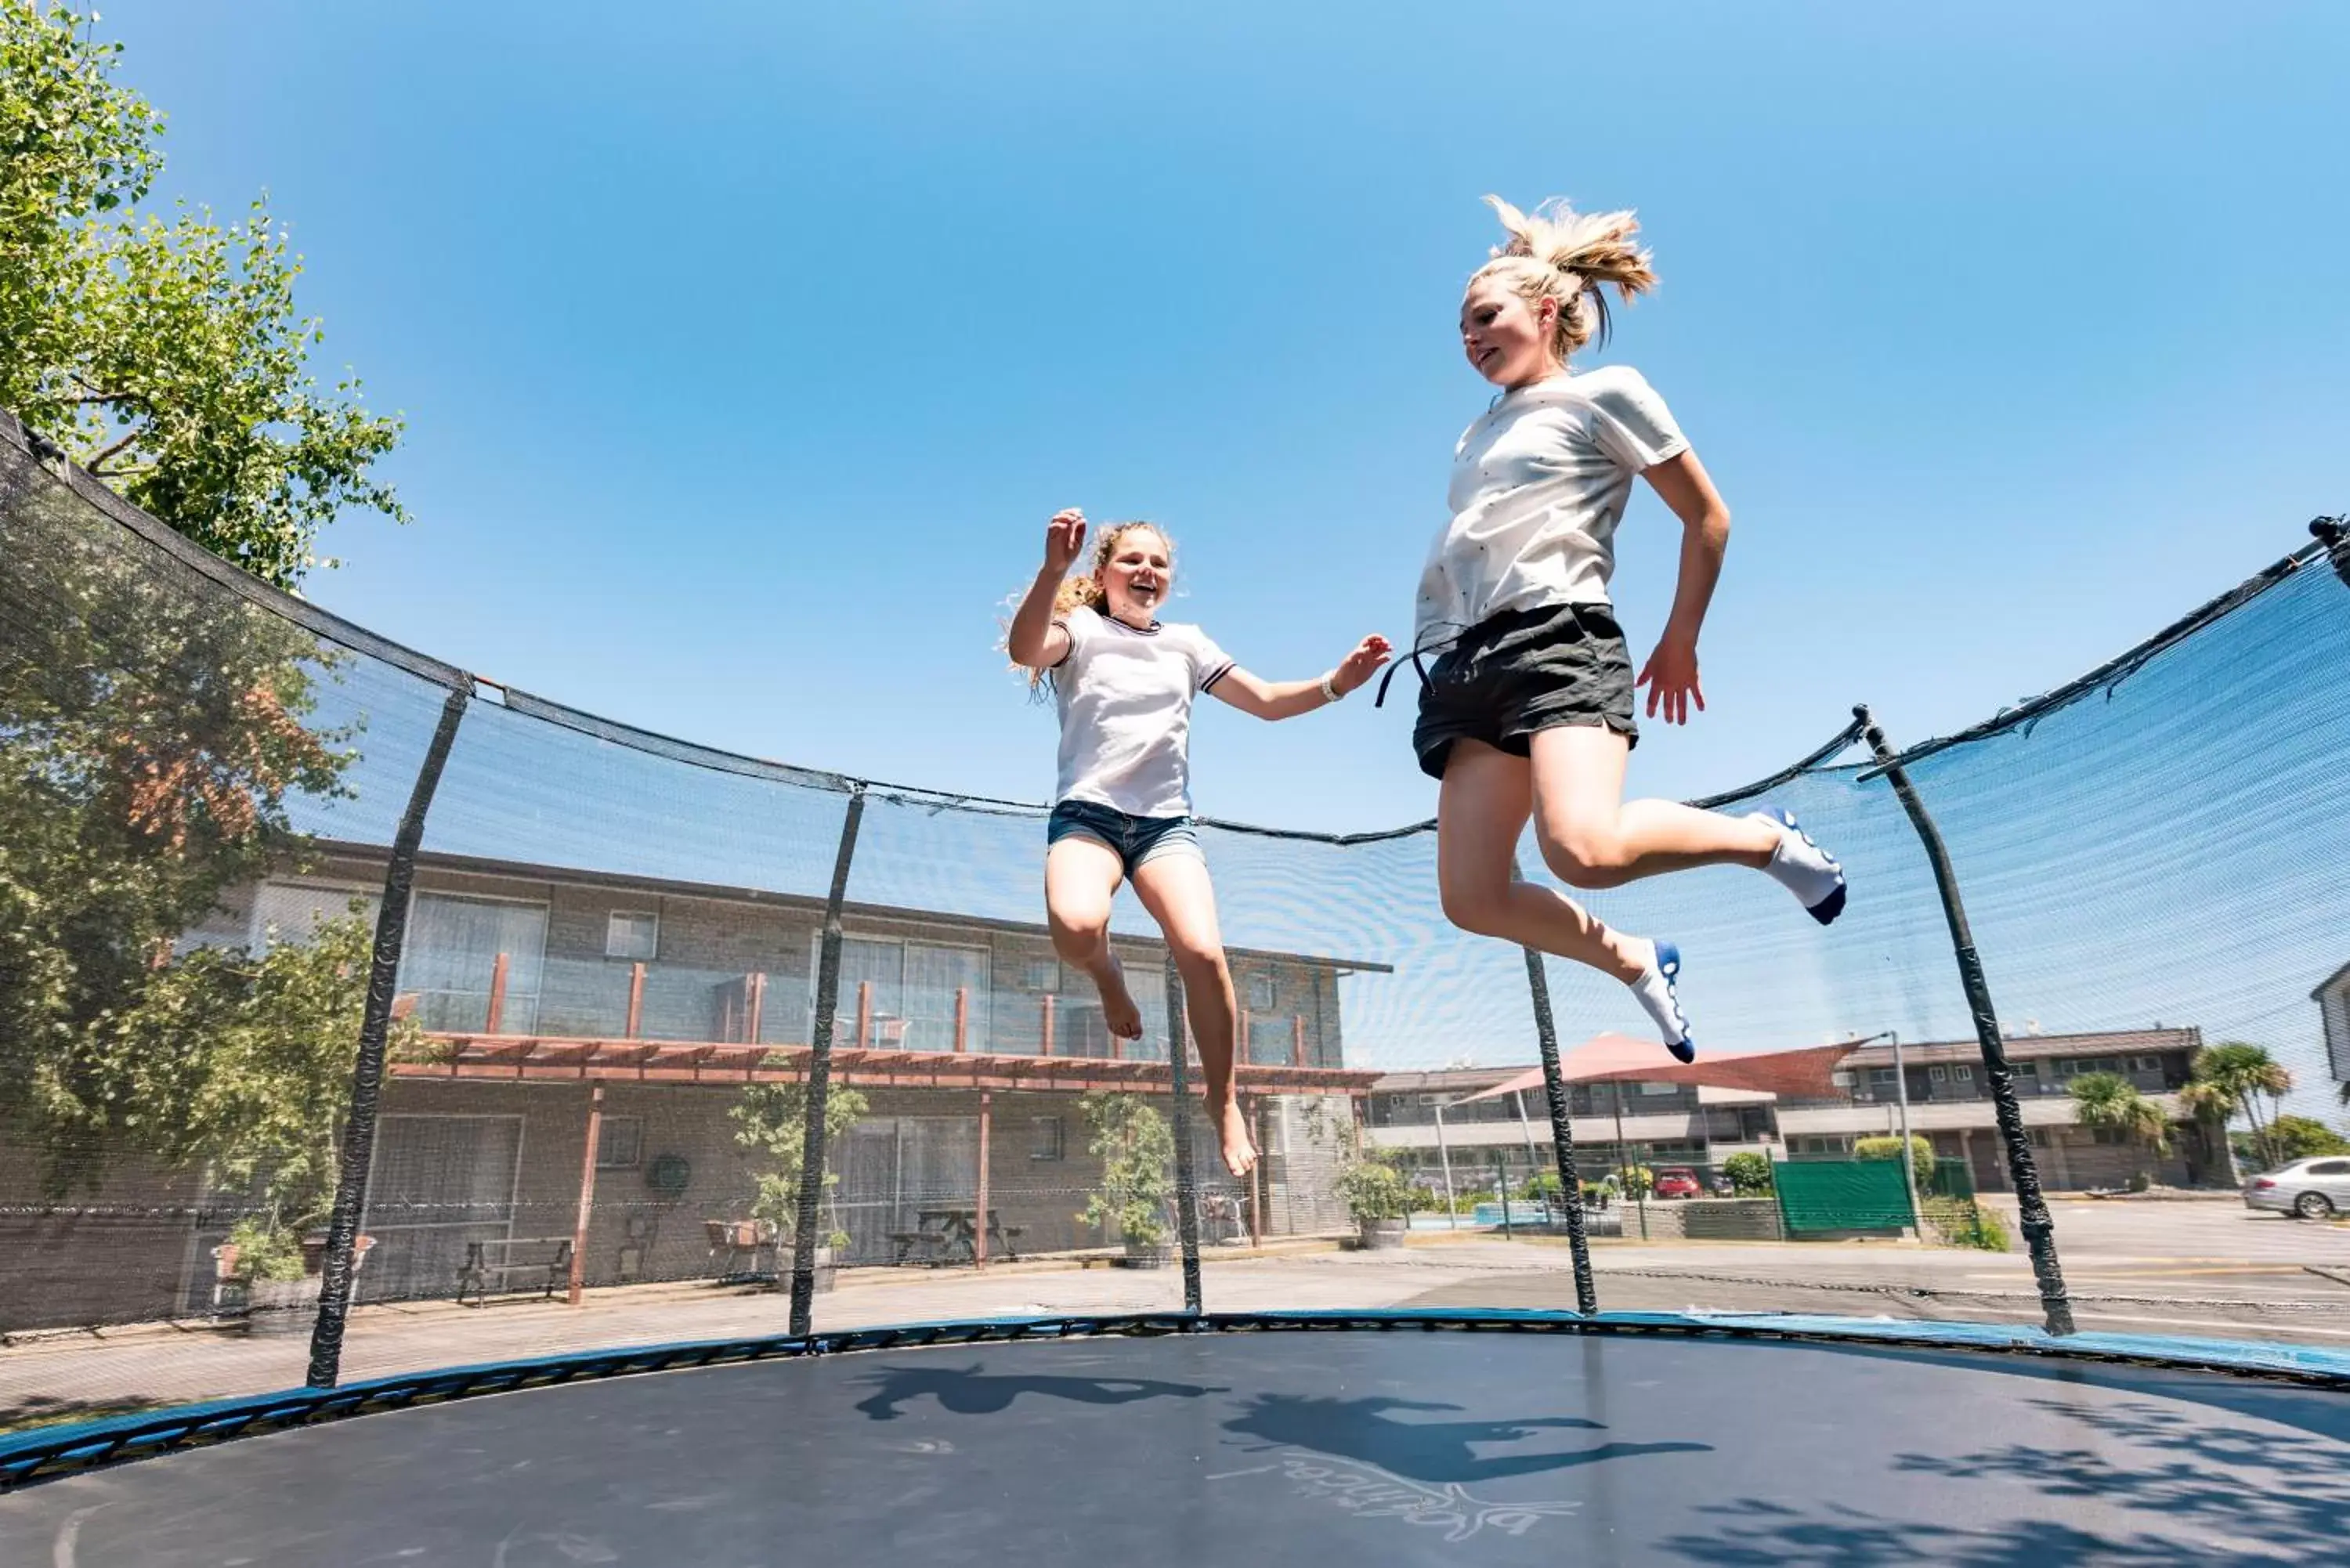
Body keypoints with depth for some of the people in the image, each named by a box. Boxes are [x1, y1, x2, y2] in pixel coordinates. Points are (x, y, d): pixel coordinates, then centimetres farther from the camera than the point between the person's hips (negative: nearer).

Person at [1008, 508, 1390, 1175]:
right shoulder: (1081, 630, 5)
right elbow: (1024, 650, -18)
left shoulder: (1185, 643, 17)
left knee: (1203, 952, -20)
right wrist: (1053, 568, -35)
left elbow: (1266, 700, 16)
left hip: (1167, 821, 3)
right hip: (1088, 814, -3)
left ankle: (1224, 1104, 3)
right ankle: (1106, 974, 4)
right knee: (1076, 926, -35)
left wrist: (1337, 682, -1)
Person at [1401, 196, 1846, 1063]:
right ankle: (1638, 964, 17)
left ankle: (1765, 836, 0)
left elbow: (1707, 518, 9)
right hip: (1469, 660, 6)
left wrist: (1680, 643, 8)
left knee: (1584, 849, -30)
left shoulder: (1604, 393, 8)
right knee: (1472, 898, -8)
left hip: (1558, 636, -6)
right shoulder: (1478, 434, 26)